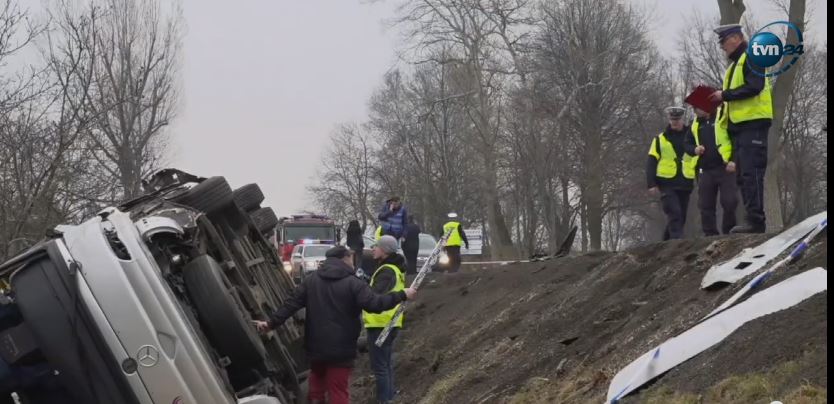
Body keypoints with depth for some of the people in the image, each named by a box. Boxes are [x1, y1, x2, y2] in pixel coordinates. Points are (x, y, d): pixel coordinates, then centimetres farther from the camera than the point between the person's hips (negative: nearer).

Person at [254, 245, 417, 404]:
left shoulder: (311, 281, 7)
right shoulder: (352, 283, -10)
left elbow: (291, 304, 5)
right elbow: (375, 304, -19)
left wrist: (271, 323, 9)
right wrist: (402, 295, -11)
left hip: (316, 347, 5)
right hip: (340, 349, -5)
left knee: (317, 387, 24)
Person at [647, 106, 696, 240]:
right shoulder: (660, 139, 6)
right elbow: (651, 163, 4)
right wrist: (651, 184, -6)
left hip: (685, 184, 3)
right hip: (666, 184, -3)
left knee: (681, 217, 7)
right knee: (674, 214, -16)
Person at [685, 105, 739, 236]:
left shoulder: (724, 116, -4)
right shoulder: (696, 124, 16)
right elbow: (688, 144, 25)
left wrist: (734, 161, -14)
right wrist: (694, 149, 1)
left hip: (725, 168, -6)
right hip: (705, 171, 6)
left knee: (729, 202, -11)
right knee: (705, 205, 3)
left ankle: (729, 234, 1)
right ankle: (710, 235, 9)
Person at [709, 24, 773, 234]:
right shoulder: (735, 65, 25)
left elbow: (754, 87, -19)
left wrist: (725, 95, -14)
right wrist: (721, 98, 9)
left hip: (753, 123, -10)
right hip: (740, 125, 10)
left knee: (751, 173, -14)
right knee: (744, 176, 7)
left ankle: (755, 220, -17)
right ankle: (752, 220, 8)